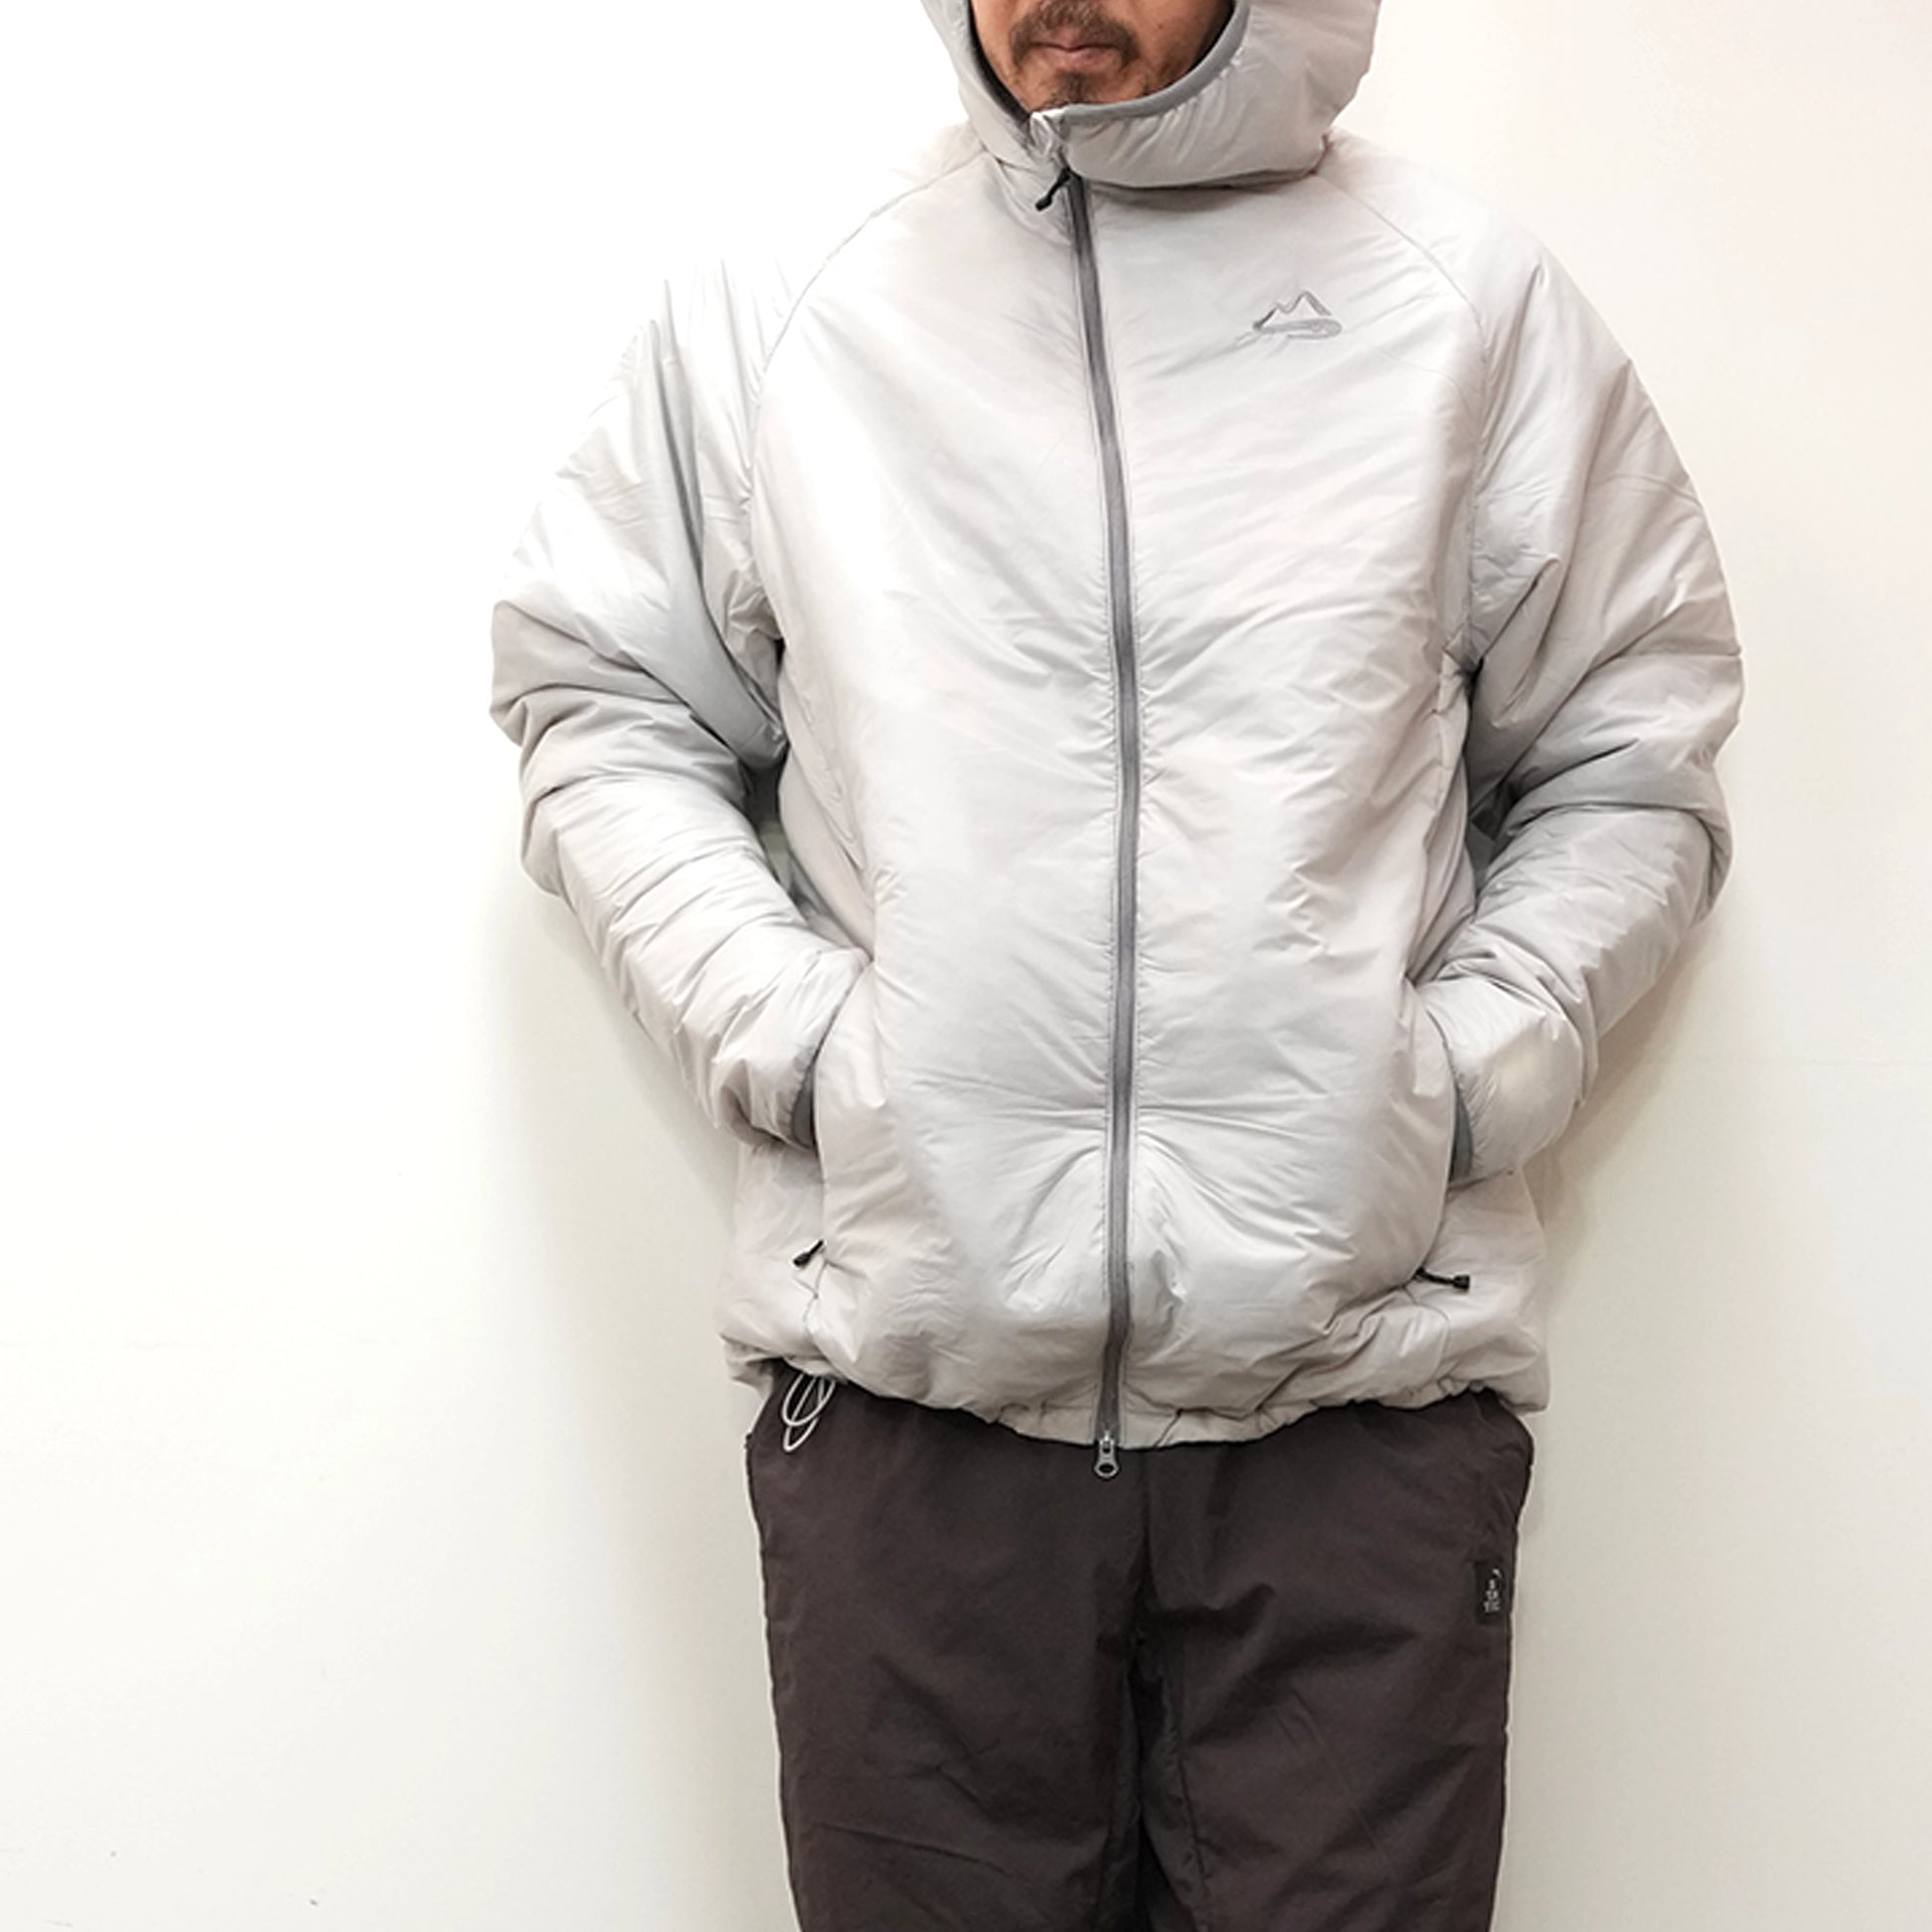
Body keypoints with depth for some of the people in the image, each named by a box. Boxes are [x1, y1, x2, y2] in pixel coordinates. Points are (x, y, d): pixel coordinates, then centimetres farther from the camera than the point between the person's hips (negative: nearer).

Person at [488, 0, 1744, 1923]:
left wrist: (1460, 1067, -3)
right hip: (903, 1370, 1)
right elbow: (600, 706, 13)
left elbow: (1627, 769, 12)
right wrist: (785, 1033, -2)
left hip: (1363, 1389, 0)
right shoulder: (766, 305, 8)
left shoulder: (1475, 300, 7)